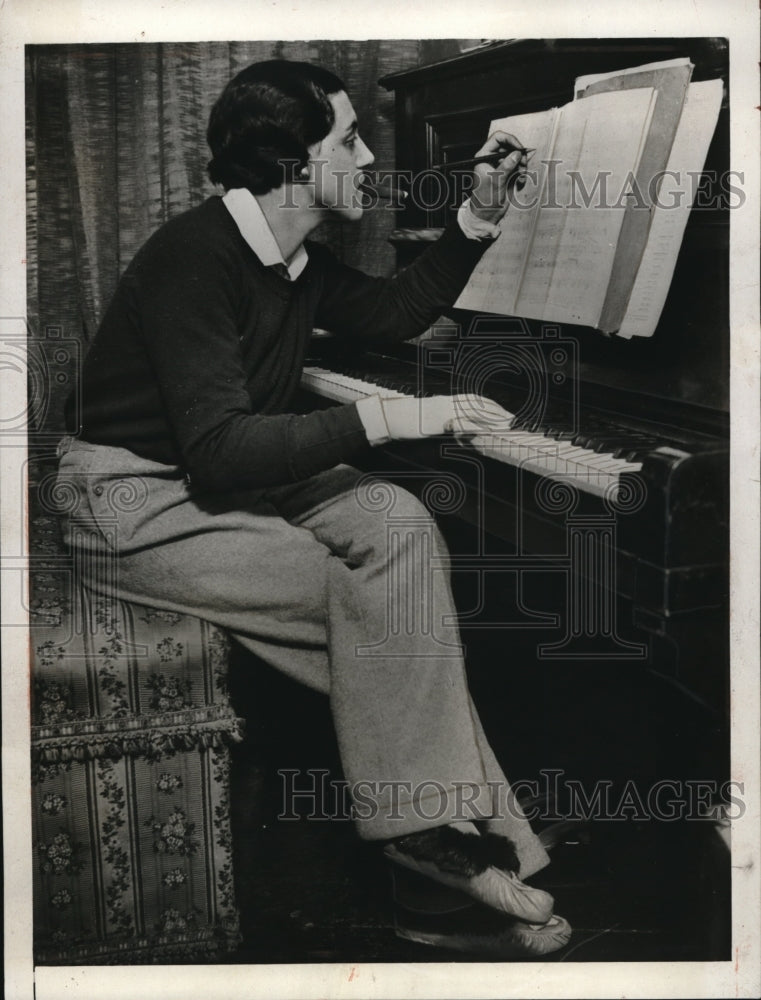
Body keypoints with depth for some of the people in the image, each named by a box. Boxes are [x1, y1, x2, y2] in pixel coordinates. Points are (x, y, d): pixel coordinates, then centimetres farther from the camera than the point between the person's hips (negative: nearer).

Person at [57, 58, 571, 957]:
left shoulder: (294, 259, 8)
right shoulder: (197, 254, -20)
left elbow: (392, 313, 24)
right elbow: (218, 450, -28)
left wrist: (479, 215, 17)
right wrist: (379, 420, -29)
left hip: (229, 477, 9)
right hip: (134, 502, -9)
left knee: (400, 524, -16)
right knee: (376, 598, -22)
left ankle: (436, 842, -18)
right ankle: (436, 854, -14)